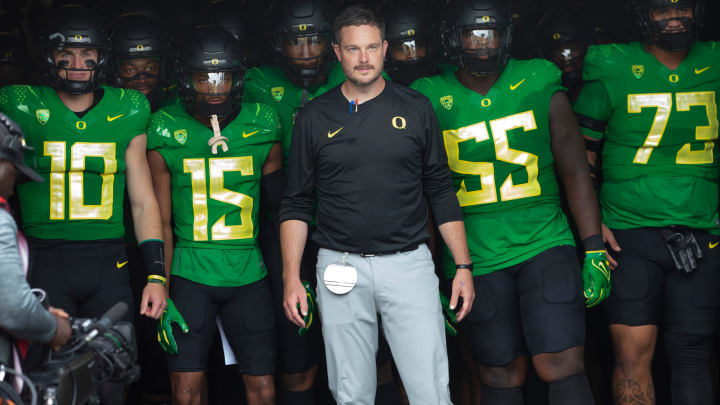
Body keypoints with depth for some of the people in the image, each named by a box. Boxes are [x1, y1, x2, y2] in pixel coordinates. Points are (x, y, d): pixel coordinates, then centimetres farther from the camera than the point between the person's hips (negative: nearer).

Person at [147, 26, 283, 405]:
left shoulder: (262, 125, 2)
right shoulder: (166, 131, -2)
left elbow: (281, 203, 10)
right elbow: (161, 221, 1)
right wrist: (161, 294, -4)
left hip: (248, 274, 1)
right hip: (190, 273, -1)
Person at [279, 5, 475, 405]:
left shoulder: (415, 109, 6)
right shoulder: (314, 117, 6)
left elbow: (441, 191, 9)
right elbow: (296, 204, 8)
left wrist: (464, 265, 4)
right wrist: (291, 278, 1)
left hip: (408, 263, 0)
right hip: (341, 267, 1)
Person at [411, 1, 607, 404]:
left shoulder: (541, 88, 2)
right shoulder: (433, 102, 1)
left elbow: (575, 173, 6)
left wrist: (595, 252, 0)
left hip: (545, 245, 0)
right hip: (475, 258, 0)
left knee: (563, 367, -9)